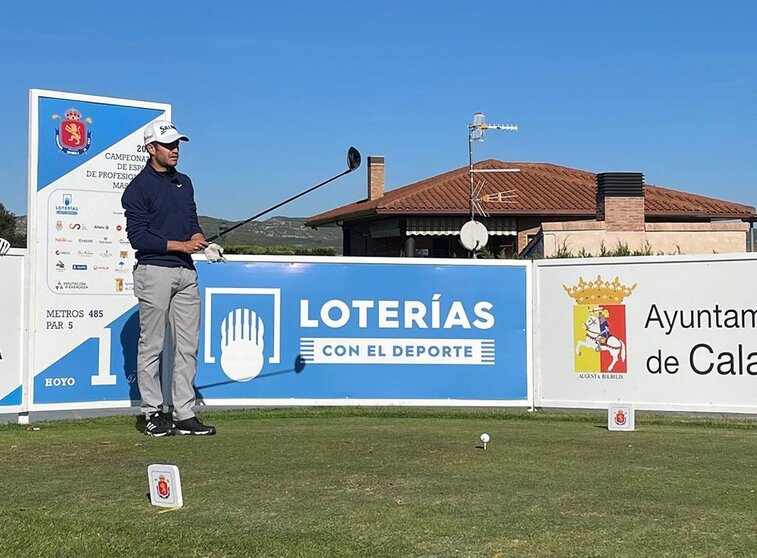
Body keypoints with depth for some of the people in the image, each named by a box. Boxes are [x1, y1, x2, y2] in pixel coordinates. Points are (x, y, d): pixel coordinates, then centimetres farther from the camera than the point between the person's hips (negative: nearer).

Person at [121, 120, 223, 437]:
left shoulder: (184, 182, 17)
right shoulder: (138, 188, -5)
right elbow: (137, 237, -11)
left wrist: (200, 238, 0)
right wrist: (179, 245, -16)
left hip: (186, 272, 7)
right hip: (154, 271, -7)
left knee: (188, 345, 6)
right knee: (152, 346, -1)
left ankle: (185, 415, 11)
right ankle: (153, 414, 8)